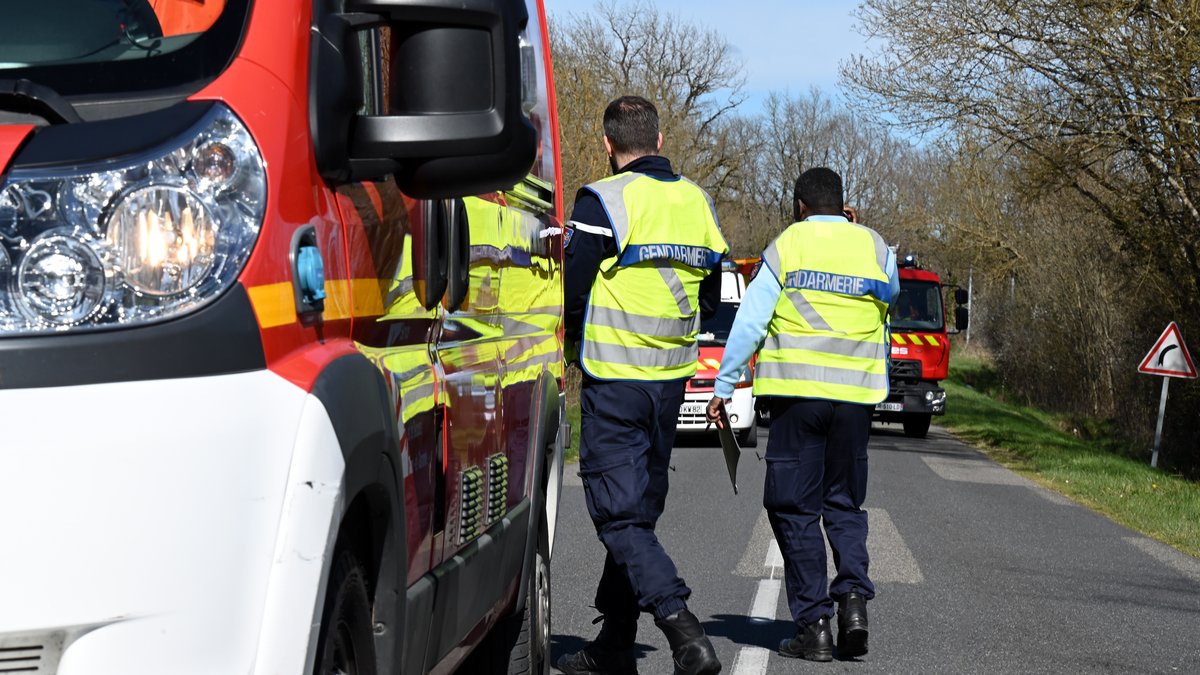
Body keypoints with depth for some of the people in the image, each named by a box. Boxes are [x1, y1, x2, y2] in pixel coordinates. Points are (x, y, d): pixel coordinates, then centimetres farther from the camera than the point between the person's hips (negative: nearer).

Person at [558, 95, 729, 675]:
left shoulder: (603, 201, -12)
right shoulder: (697, 202, 10)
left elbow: (571, 293, -11)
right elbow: (710, 300, 15)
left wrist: (579, 341, 9)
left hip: (615, 378, -7)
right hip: (673, 377, 7)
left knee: (619, 513, -6)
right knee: (640, 507, 15)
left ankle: (681, 625, -23)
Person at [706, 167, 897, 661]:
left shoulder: (786, 246, 1)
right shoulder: (875, 247, 7)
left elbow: (749, 321, -3)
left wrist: (724, 387, 3)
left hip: (797, 392, -3)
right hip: (855, 396, 3)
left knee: (795, 509, 4)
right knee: (844, 504, 16)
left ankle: (814, 625, 0)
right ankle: (854, 595, -7)